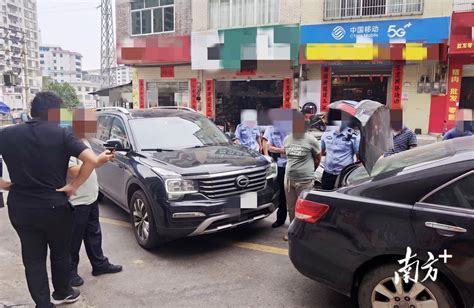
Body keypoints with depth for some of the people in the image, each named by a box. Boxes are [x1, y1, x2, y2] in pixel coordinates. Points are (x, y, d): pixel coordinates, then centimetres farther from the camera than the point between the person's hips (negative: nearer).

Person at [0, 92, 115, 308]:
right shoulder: (61, 134, -11)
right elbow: (92, 160, -22)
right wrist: (74, 186, -11)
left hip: (20, 208, 3)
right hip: (54, 207, -2)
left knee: (32, 257, 16)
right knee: (60, 253, 20)